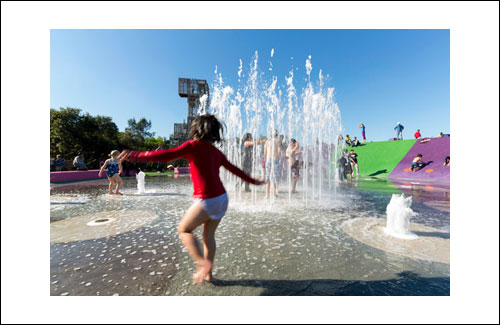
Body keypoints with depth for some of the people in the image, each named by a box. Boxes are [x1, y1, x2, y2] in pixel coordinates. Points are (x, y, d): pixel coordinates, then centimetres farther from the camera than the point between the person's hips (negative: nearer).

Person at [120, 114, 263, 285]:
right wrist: (253, 181, 30)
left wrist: (136, 155, -11)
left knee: (183, 230, 16)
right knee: (208, 235, 22)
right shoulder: (216, 152, 13)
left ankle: (203, 263, 5)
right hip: (222, 199, 7)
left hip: (207, 200, -7)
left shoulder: (193, 145, -6)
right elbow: (234, 169, 19)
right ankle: (208, 274, 34)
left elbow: (167, 155, -17)